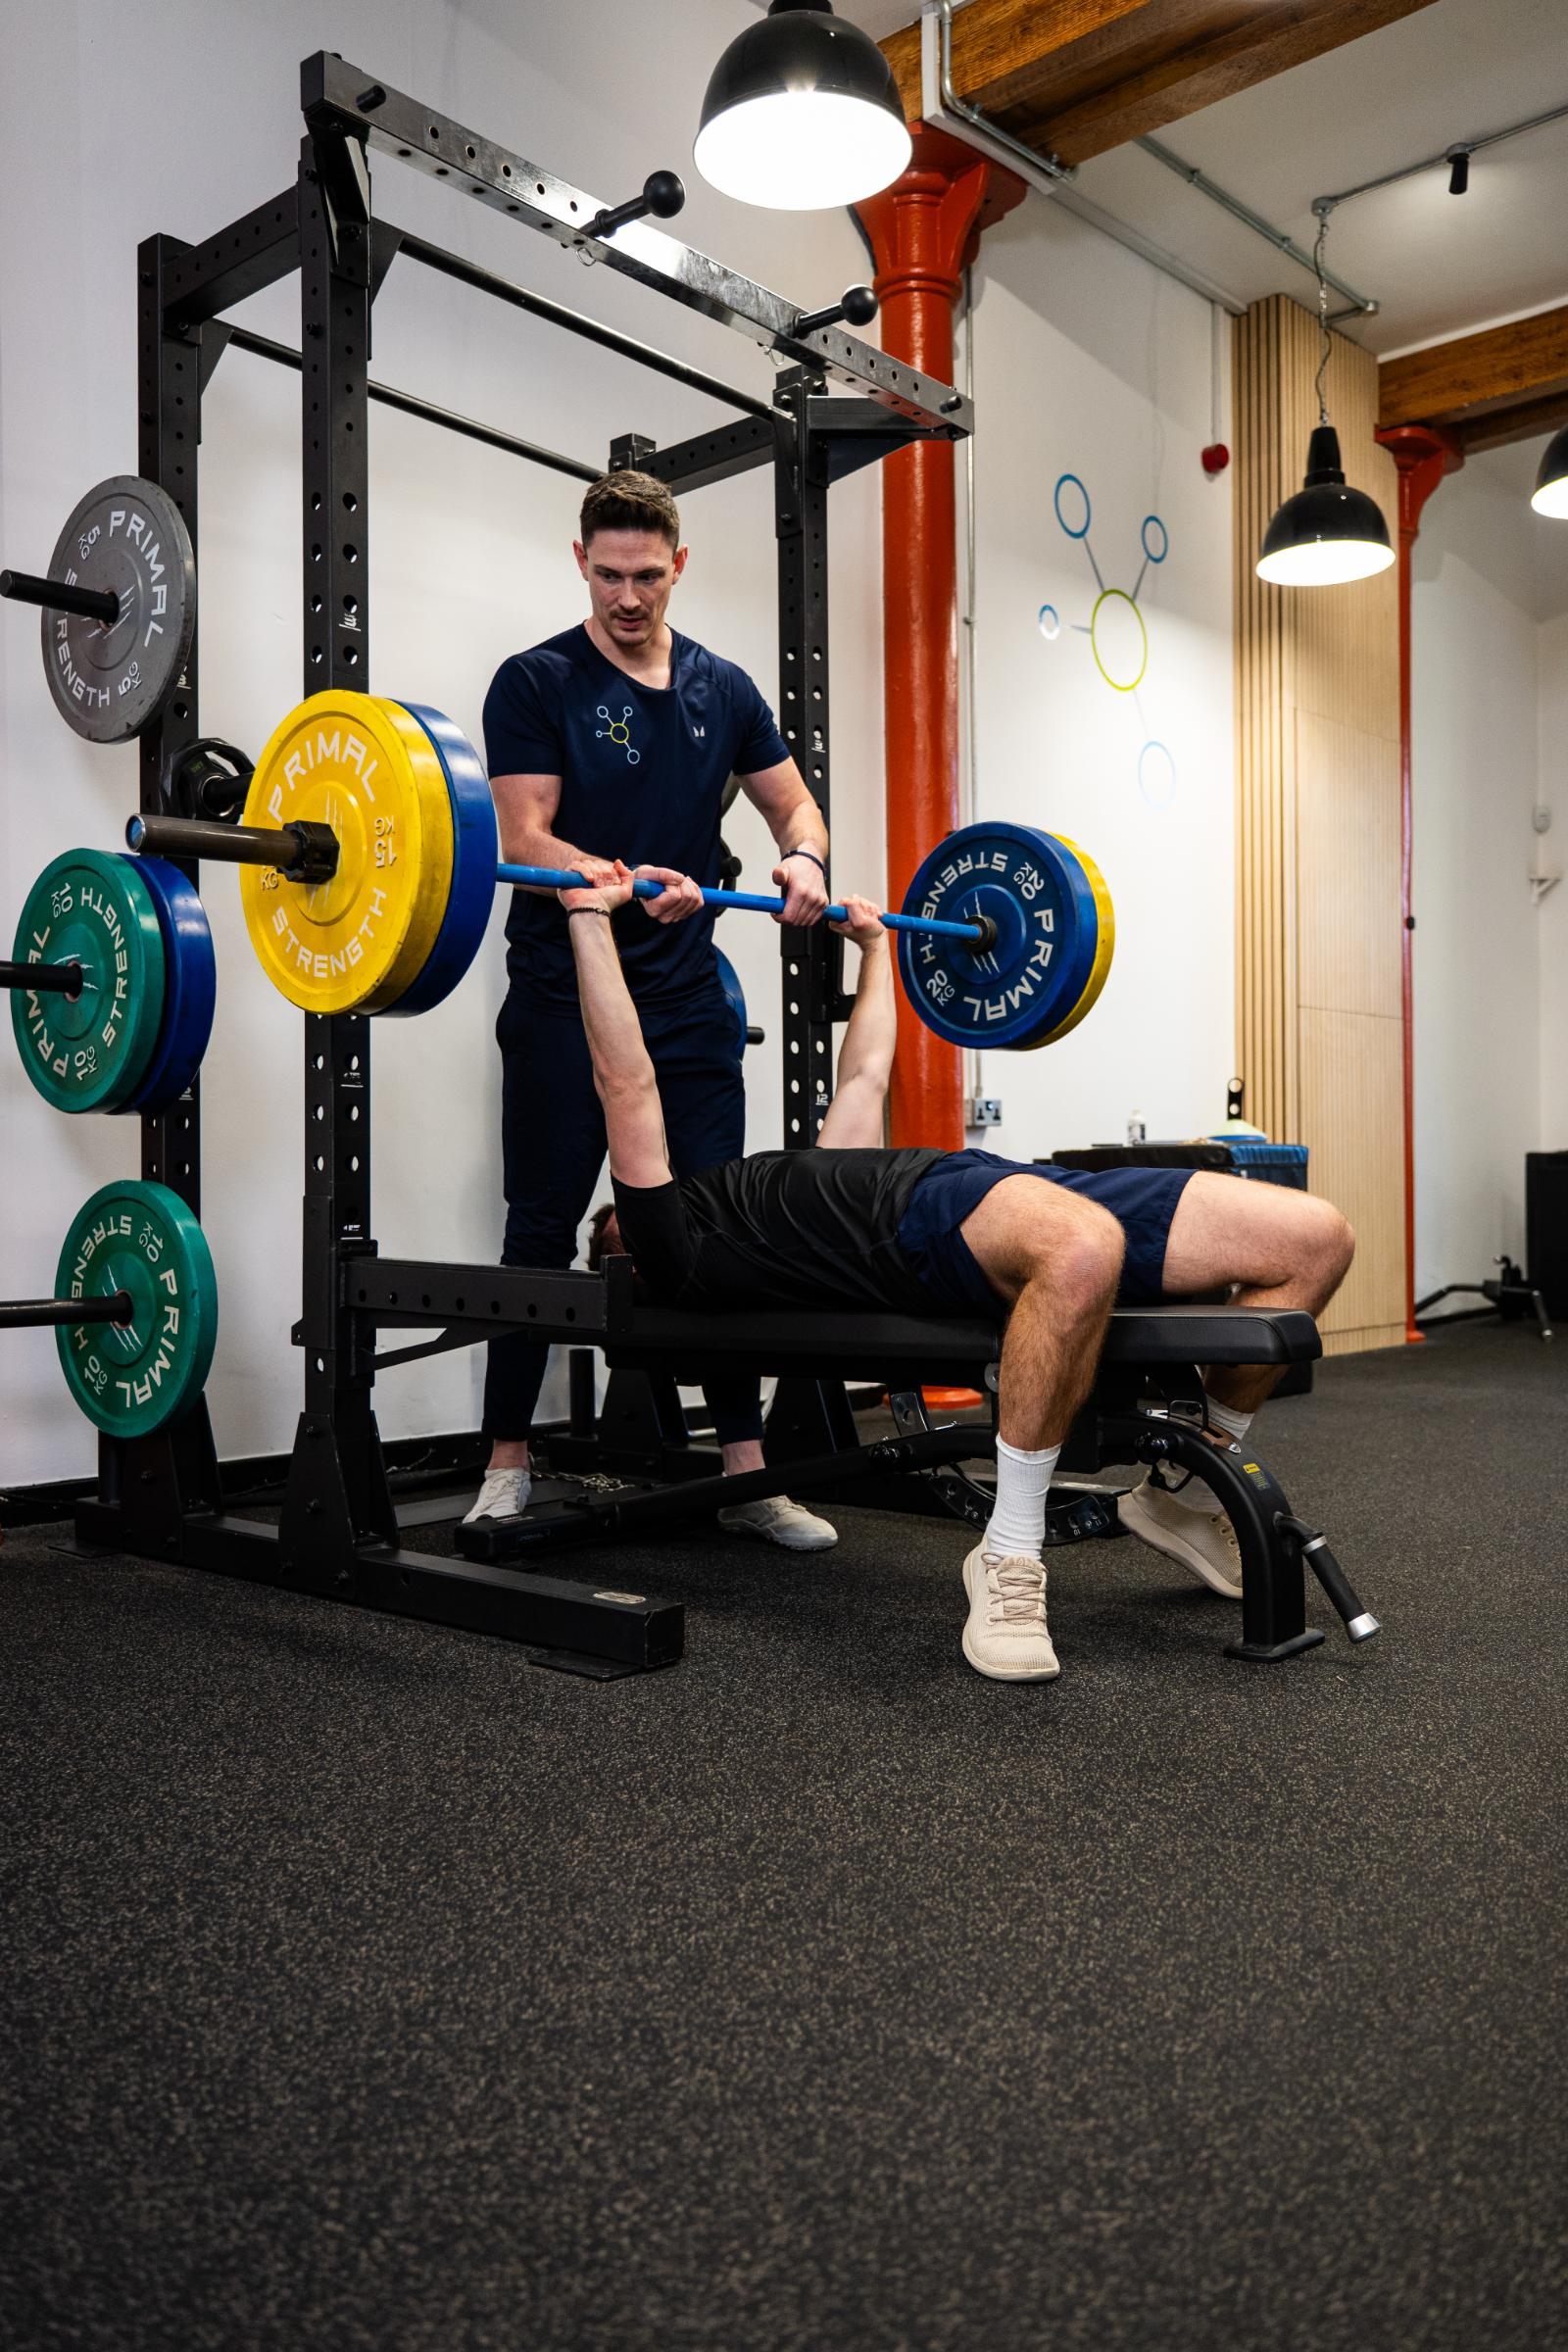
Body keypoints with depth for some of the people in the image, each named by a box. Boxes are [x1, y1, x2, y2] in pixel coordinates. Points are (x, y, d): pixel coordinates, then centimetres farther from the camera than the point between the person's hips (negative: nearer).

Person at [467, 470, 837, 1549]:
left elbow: (795, 803, 17)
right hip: (565, 1002, -4)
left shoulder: (723, 690, 12)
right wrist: (625, 884, -31)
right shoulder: (538, 683, -2)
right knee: (543, 1232, 1)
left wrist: (806, 860, -7)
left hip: (688, 998, 4)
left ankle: (747, 1471, 12)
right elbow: (528, 840, -12)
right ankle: (507, 1467, 12)